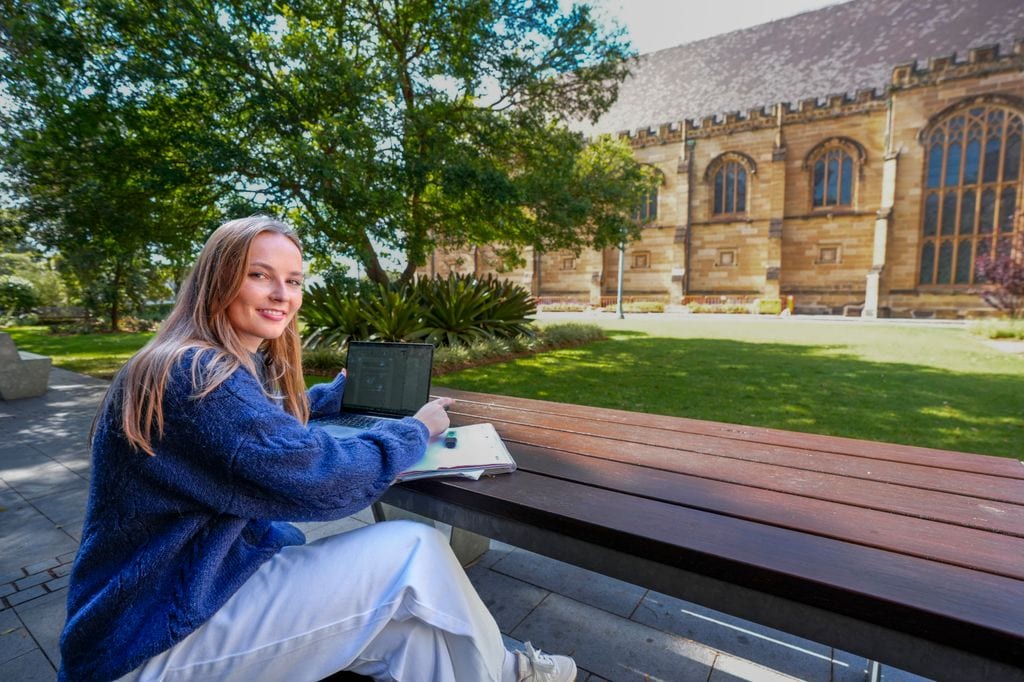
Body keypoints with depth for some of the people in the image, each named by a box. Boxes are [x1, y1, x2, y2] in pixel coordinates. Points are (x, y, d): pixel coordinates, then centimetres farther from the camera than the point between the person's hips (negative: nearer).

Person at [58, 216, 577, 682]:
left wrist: (354, 386, 21)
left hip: (188, 585, 9)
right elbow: (324, 480, -27)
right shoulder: (197, 374, -26)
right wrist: (415, 431, -11)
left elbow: (274, 418, 26)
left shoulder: (234, 365, 5)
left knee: (408, 613, -1)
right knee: (413, 554, -15)